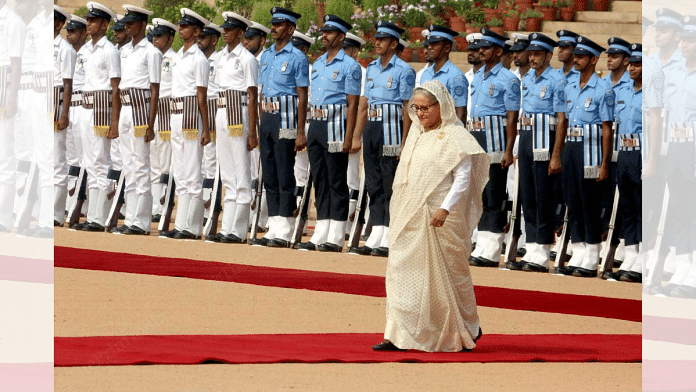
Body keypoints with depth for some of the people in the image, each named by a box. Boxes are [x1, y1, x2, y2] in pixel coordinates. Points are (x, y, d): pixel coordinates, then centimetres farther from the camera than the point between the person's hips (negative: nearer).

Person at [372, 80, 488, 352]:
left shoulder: (454, 138, -10)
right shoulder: (416, 134, 12)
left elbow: (463, 179, -16)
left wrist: (445, 209, -26)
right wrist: (402, 213, 15)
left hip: (440, 220, -7)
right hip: (411, 218, 7)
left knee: (449, 273, 4)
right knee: (403, 269, 0)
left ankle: (468, 331, 23)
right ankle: (399, 336, -1)